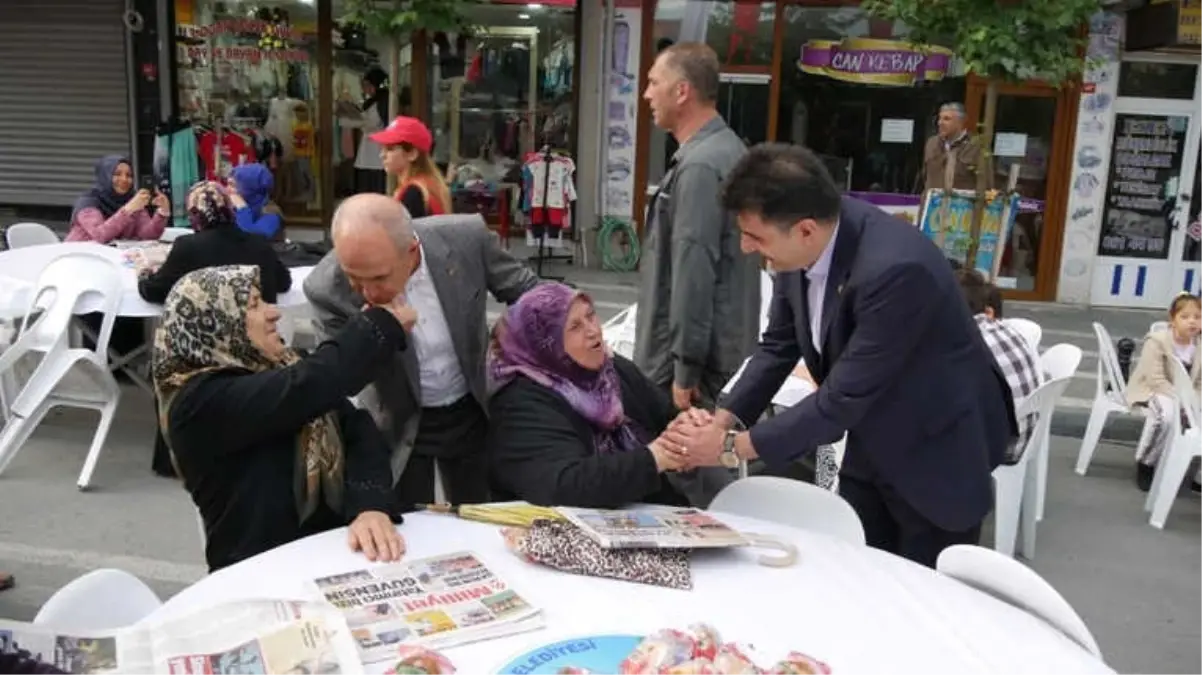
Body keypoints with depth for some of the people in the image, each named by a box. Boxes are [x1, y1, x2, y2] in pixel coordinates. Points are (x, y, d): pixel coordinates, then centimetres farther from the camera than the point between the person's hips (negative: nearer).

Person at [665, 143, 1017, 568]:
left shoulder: (895, 268, -35)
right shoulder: (800, 245, -13)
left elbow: (844, 396, -30)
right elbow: (778, 344, 0)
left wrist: (733, 447, -24)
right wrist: (722, 420, -12)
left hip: (937, 449, -6)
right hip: (873, 443, 7)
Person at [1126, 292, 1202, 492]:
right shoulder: (1156, 340, -16)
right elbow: (1156, 380, -22)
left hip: (1184, 395, 6)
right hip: (1149, 391, -6)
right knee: (1167, 413, -38)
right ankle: (1146, 463, -16)